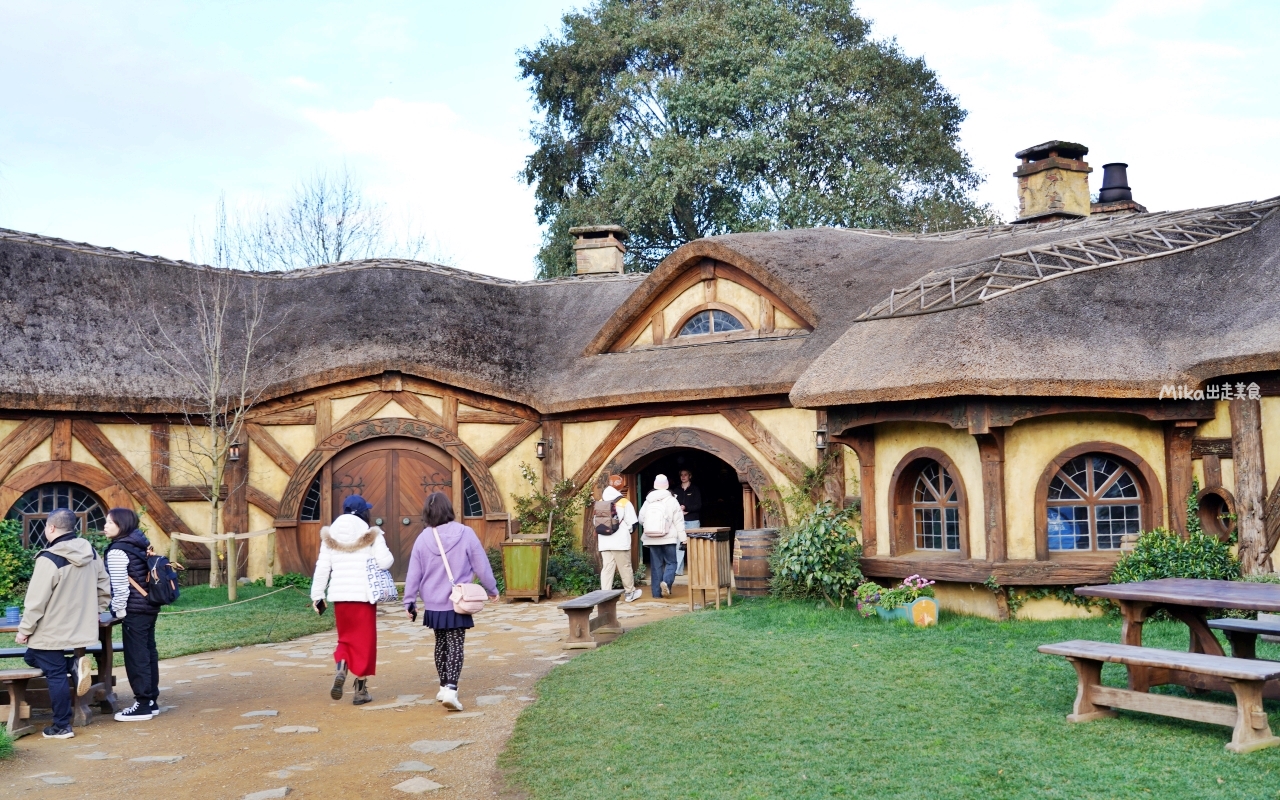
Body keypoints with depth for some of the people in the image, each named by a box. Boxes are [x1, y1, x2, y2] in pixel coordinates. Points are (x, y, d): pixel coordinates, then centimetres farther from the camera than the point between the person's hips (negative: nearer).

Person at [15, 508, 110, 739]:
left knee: (56, 676, 3)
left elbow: (36, 601, -17)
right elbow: (105, 589, 11)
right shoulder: (90, 553, 2)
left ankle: (61, 727, 9)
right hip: (79, 629, 7)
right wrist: (92, 613, 21)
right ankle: (74, 667, 4)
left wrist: (25, 630, -7)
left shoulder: (49, 559, -20)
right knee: (33, 658, 24)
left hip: (51, 632, -7)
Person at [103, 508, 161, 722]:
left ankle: (143, 705, 0)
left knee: (136, 657, -3)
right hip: (149, 606, 9)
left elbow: (120, 586, -18)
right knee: (148, 653, 12)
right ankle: (151, 700, 18)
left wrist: (119, 610, -5)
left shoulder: (117, 551, -14)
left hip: (134, 610, -9)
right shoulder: (140, 544, 12)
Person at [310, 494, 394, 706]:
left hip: (339, 595, 3)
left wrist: (317, 596, 10)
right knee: (364, 641, 7)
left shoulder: (330, 536, 5)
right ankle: (360, 690, 9)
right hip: (363, 595, -3)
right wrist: (389, 556, 8)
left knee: (345, 638, 19)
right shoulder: (371, 535, -5)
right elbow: (385, 562, -14)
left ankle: (340, 669, -8)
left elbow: (322, 568, 5)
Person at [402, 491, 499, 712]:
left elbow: (414, 573, 0)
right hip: (458, 603, -3)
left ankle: (444, 687, 27)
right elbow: (481, 566, -3)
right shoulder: (465, 534, -10)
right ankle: (451, 689, -16)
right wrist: (492, 589, 12)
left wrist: (410, 601, 10)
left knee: (441, 644, 18)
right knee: (455, 646, -1)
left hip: (434, 605, 3)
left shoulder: (423, 538, -4)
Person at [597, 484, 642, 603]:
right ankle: (630, 593, 18)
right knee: (625, 567, 8)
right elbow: (632, 523, -2)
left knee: (606, 569, 4)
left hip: (605, 543, 3)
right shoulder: (625, 503, 1)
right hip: (621, 542, -3)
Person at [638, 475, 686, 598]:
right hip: (668, 538, -3)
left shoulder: (648, 501, 5)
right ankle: (666, 582, -21)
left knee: (656, 565, 8)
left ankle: (657, 592, 6)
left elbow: (641, 519, 8)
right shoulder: (671, 500, -2)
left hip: (652, 539, 3)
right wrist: (682, 538, -1)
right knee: (671, 562, 5)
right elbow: (678, 521, -4)